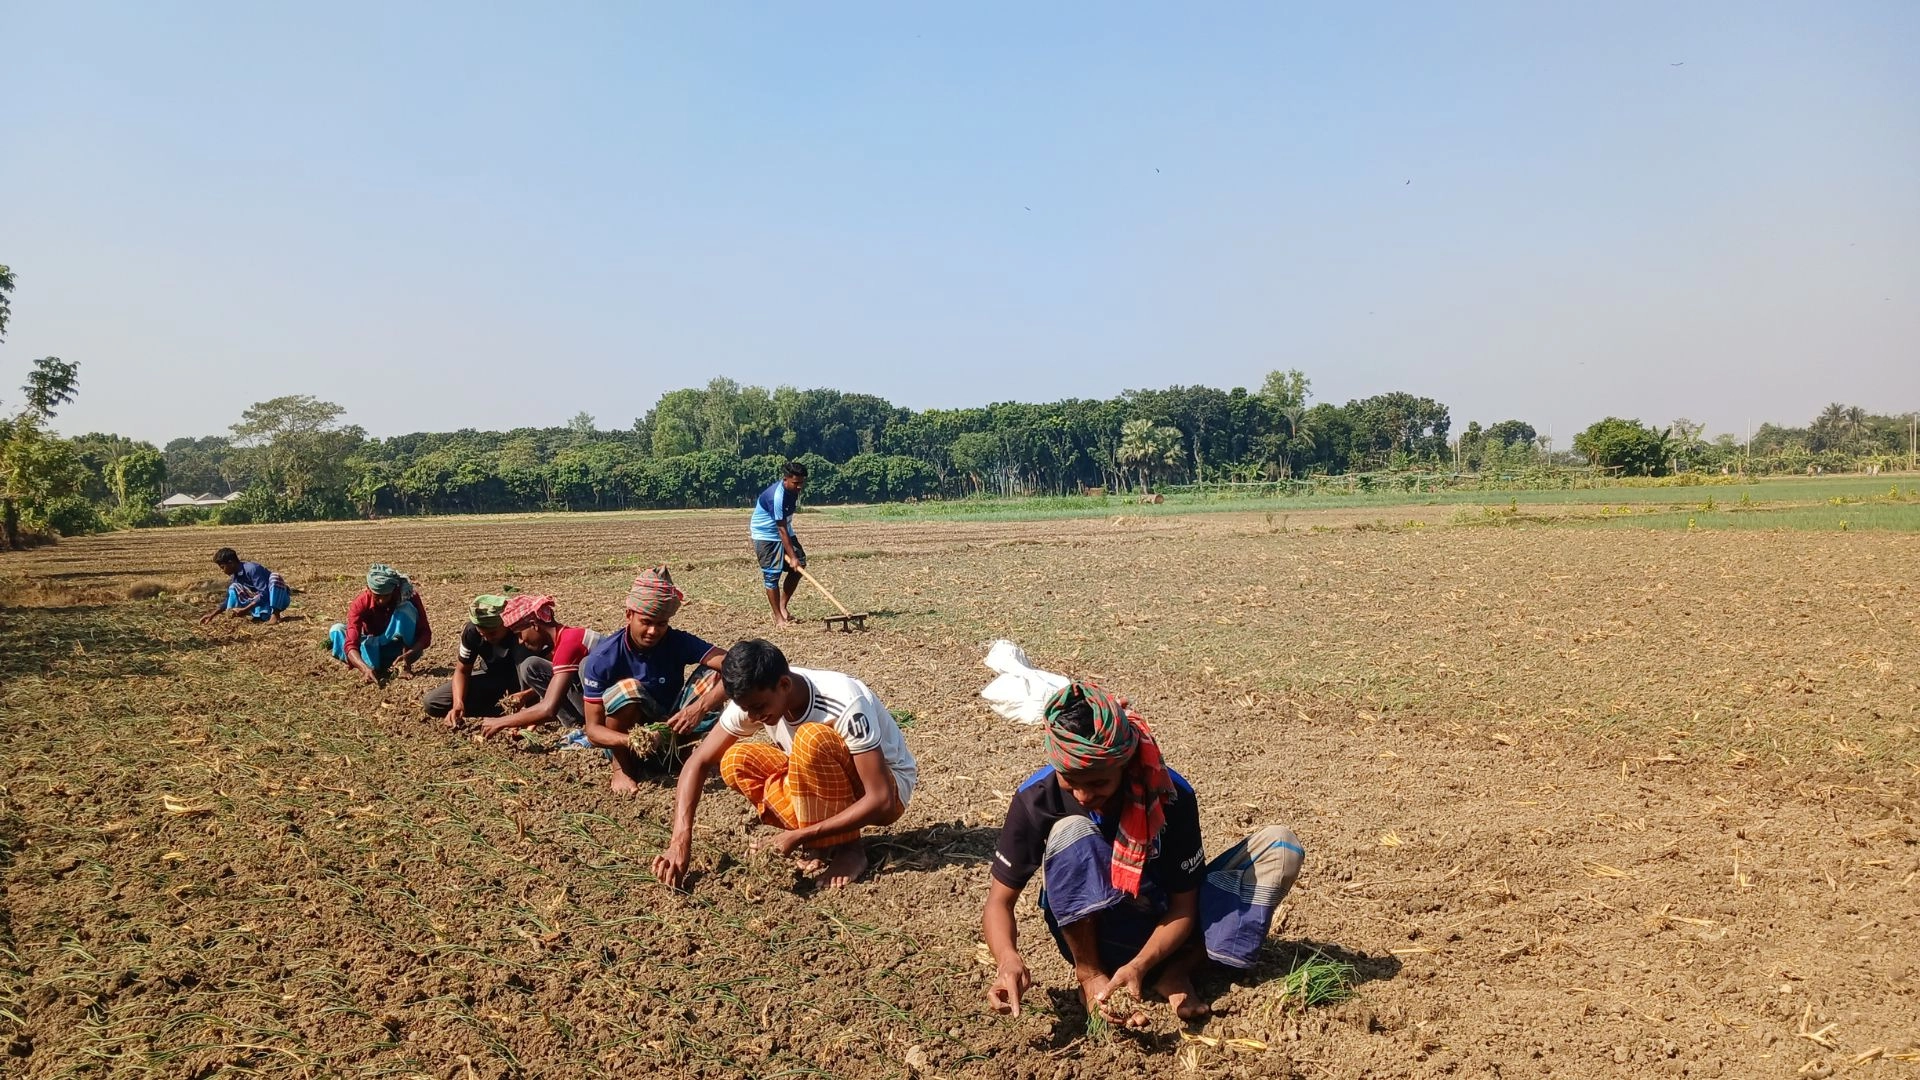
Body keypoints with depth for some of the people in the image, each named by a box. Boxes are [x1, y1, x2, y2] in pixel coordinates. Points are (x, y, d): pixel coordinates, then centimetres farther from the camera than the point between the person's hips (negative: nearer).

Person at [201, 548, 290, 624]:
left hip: (280, 598, -8)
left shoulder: (252, 569, -22)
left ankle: (275, 614, -30)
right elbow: (230, 600, 16)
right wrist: (212, 615, 10)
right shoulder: (235, 577, 4)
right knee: (234, 587, 1)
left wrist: (245, 610, -29)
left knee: (274, 577, -34)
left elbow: (264, 594, -28)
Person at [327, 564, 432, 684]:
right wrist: (365, 668, -53)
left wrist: (409, 655, -41)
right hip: (374, 650, 1)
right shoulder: (360, 603, -23)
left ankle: (405, 665, -27)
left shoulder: (409, 596, -23)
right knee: (337, 629, -20)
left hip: (402, 651, -1)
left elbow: (425, 633, -22)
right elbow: (351, 643, -34)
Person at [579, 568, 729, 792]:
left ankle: (670, 753, -4)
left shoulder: (678, 642, -15)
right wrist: (631, 741, -40)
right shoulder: (602, 658, -20)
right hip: (625, 737, -2)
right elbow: (593, 730, -19)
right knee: (627, 688, -33)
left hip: (670, 729, 2)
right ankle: (622, 766, -10)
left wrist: (701, 707, -42)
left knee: (714, 675, -19)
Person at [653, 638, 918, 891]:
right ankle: (824, 842, -6)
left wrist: (801, 836, -34)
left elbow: (881, 800, -34)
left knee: (812, 738, -34)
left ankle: (849, 848, -16)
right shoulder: (752, 699, -16)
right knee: (736, 763, -16)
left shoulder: (845, 704, -34)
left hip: (889, 788, -6)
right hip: (826, 781, 6)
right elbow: (698, 763, -12)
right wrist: (680, 841, -25)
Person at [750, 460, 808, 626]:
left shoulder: (794, 489, -6)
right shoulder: (777, 496, -32)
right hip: (766, 535, -8)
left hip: (784, 531, 8)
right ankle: (778, 617, -1)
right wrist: (791, 557, -30)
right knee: (772, 575, -9)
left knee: (799, 566, 1)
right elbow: (781, 529, -31)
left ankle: (783, 606, 12)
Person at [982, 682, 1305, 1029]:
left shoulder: (1171, 796, -21)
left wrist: (1139, 965, -33)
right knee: (1071, 831, -32)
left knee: (1281, 847, -16)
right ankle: (1090, 974, -16)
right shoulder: (1036, 799, -21)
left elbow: (1183, 906, -15)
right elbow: (999, 901, -15)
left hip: (1159, 934, 2)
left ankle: (1176, 972, -18)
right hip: (1092, 935, -1)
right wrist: (1008, 959, -37)